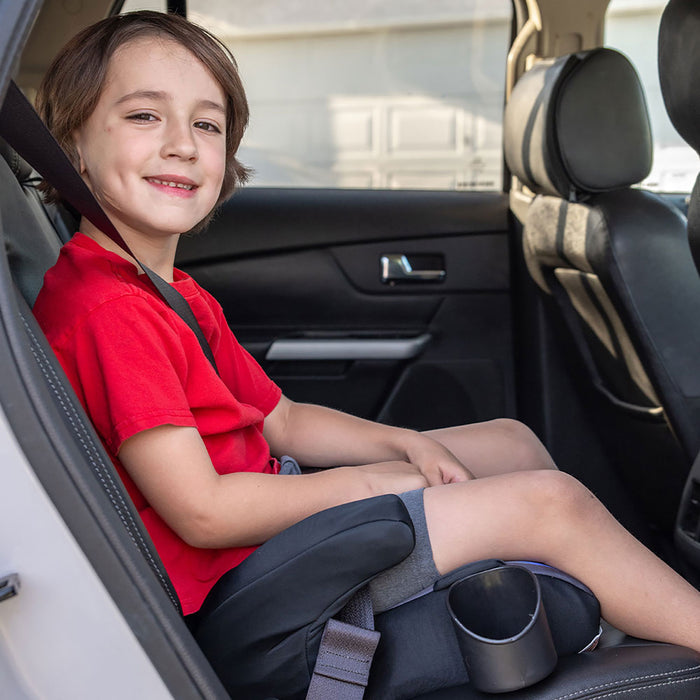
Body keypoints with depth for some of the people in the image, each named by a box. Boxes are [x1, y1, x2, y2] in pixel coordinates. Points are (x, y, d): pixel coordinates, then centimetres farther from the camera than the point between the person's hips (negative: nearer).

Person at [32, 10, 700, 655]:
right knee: (550, 501, -11)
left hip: (269, 496, 10)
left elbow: (280, 420, 12)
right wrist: (365, 484, -14)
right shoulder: (105, 309, -22)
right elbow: (201, 512, -25)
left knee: (512, 441, 13)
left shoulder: (179, 294, 11)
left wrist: (405, 444, -2)